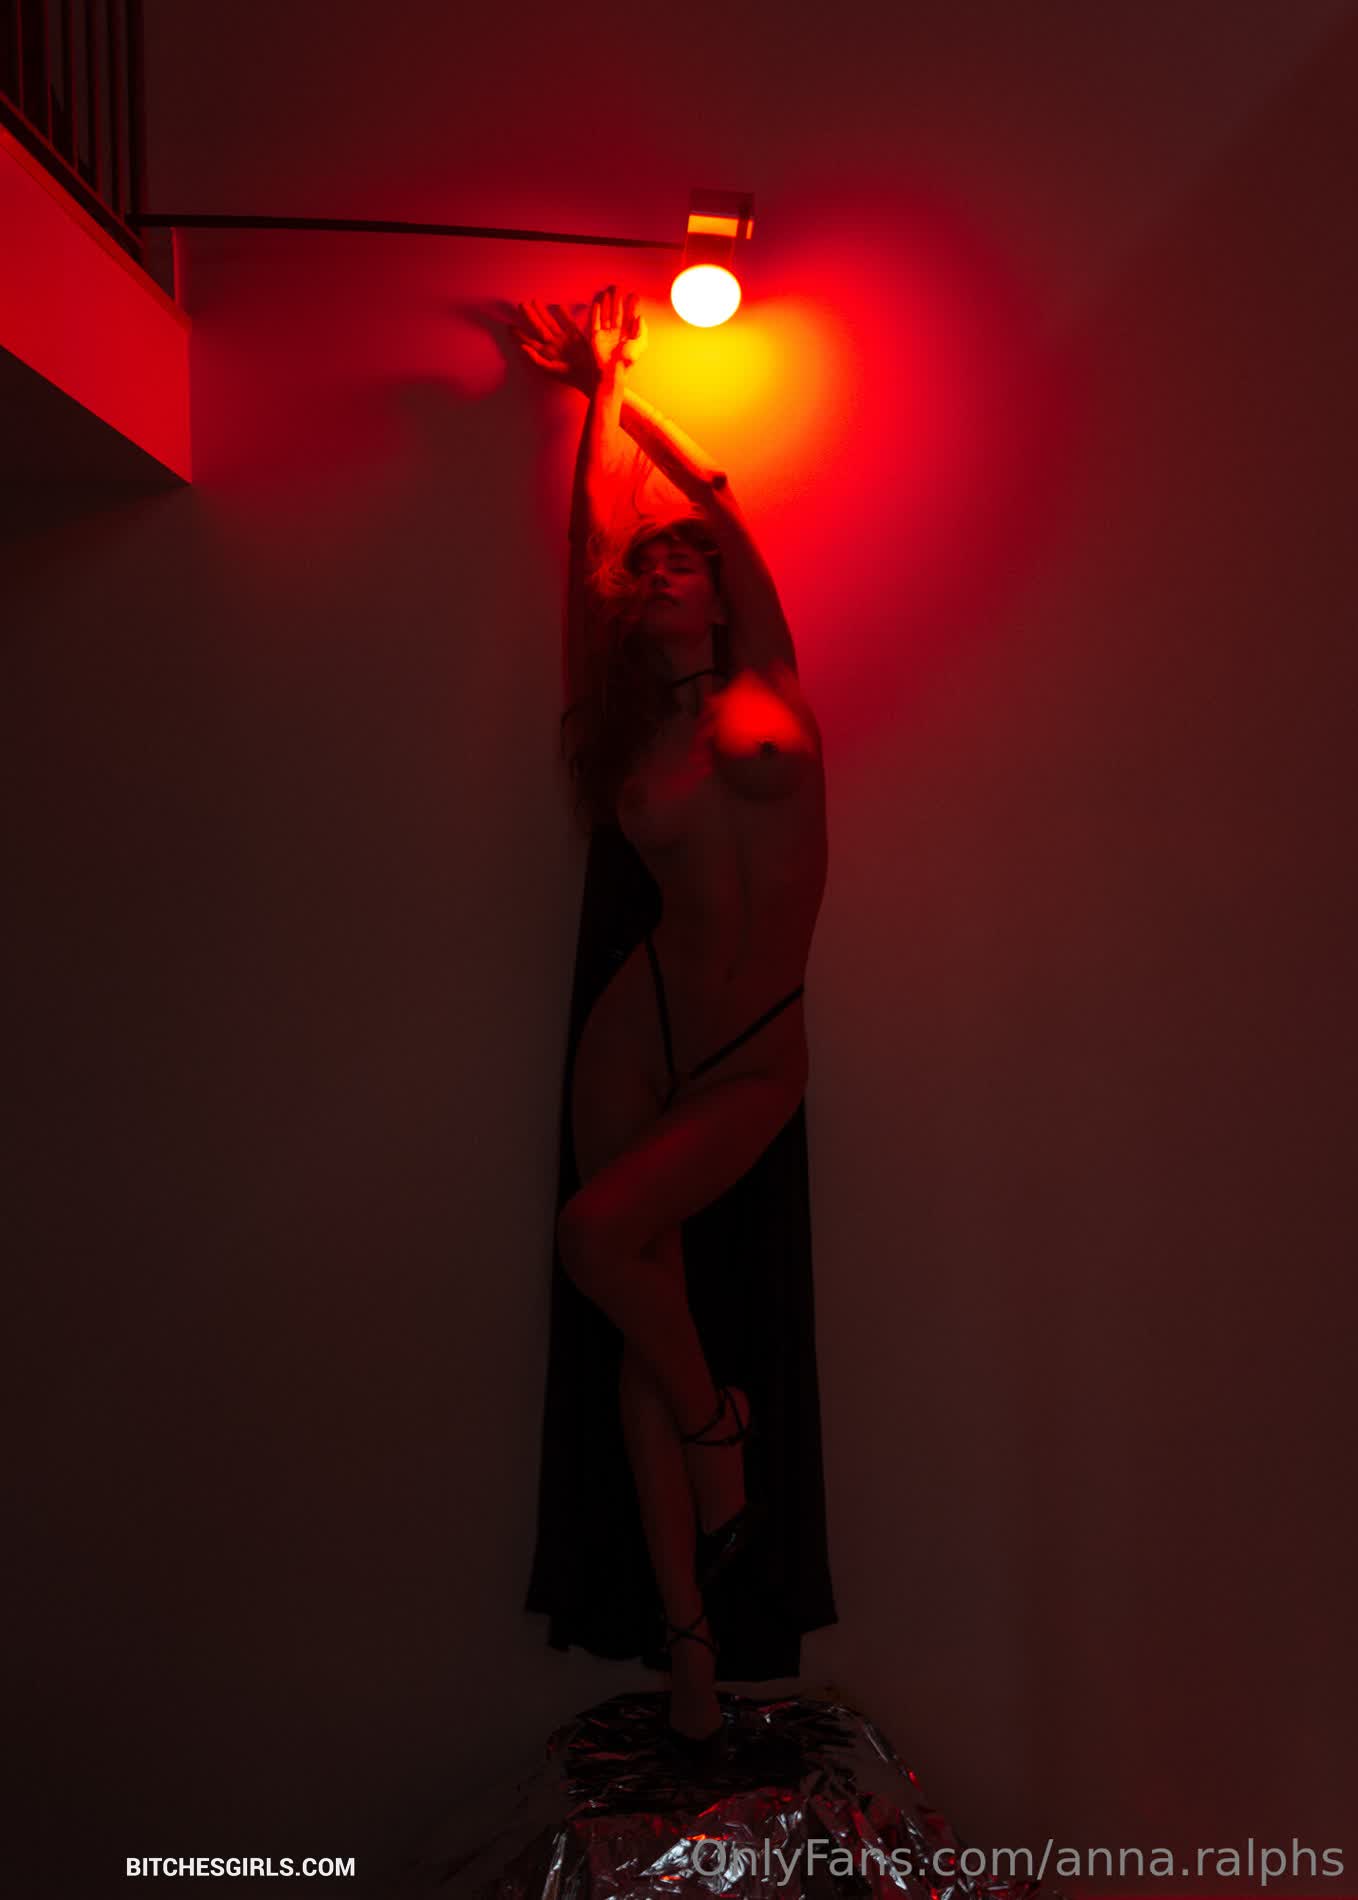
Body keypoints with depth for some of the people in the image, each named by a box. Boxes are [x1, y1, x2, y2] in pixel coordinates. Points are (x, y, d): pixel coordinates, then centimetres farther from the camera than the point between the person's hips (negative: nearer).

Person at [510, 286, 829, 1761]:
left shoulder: (768, 683, 5)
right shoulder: (626, 730, 8)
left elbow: (714, 492, 9)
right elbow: (588, 538, 13)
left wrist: (617, 394, 22)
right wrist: (596, 390, 22)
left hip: (758, 1059, -2)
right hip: (641, 1030, 2)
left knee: (598, 1236, -20)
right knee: (646, 1307, -1)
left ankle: (712, 1424, 11)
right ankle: (690, 1643, 11)